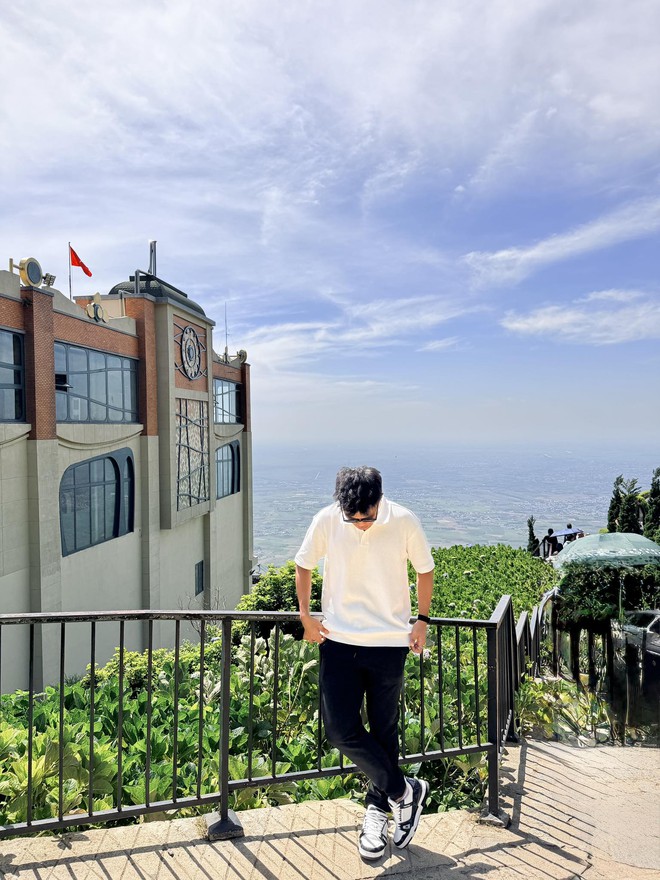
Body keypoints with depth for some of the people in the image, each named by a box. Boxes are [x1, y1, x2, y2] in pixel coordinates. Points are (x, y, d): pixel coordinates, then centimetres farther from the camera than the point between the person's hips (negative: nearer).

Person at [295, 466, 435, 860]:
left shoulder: (404, 522, -13)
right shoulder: (326, 521, -11)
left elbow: (425, 569, 5)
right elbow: (304, 565, 7)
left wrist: (422, 620, 3)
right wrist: (306, 615, 4)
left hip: (389, 642, -1)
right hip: (338, 639, 1)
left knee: (384, 731, 11)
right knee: (341, 730, -3)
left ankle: (379, 807, 37)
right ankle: (406, 791, 19)